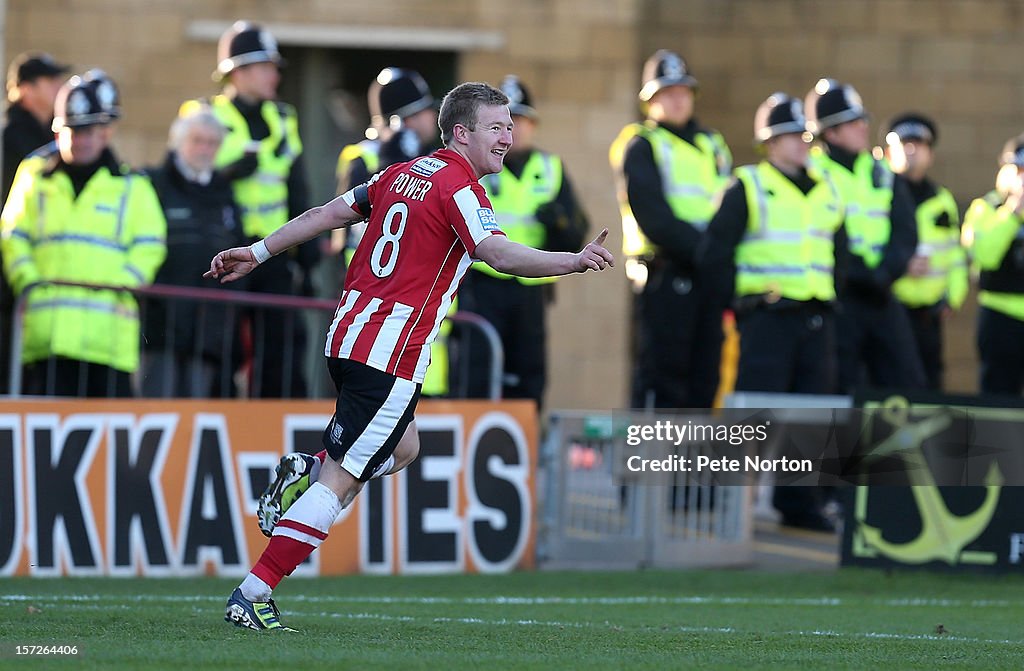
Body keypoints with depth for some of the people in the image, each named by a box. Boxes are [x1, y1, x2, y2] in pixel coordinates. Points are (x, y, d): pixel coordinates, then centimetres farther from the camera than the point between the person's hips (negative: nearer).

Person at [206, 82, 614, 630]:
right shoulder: (458, 187, -11)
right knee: (341, 480, -7)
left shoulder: (402, 174, 14)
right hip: (391, 353, -9)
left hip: (349, 333, 9)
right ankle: (251, 596, -10)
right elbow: (500, 255, -26)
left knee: (402, 447, 29)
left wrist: (258, 251, 26)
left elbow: (329, 214, 18)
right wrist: (575, 261, -38)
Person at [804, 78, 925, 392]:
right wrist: (863, 275, -16)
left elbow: (906, 233, 7)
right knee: (843, 398, -5)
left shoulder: (883, 174, 14)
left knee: (909, 386, 2)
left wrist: (884, 274, -10)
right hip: (838, 300, -5)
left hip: (881, 299, 6)